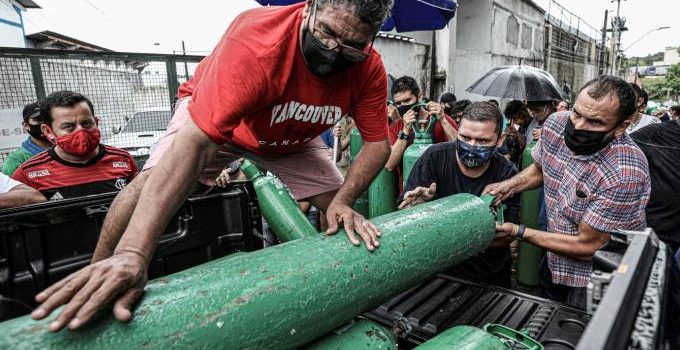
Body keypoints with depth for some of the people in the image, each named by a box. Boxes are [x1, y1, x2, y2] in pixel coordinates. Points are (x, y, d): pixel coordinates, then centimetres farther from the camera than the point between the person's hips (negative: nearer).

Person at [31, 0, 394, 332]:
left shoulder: (369, 69, -25)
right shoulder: (254, 39, -40)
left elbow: (377, 144, -16)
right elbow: (195, 141, -48)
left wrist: (342, 201, -34)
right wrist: (132, 253, -54)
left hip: (291, 139, 4)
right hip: (214, 117, -3)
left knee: (338, 209, -5)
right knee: (153, 182, -25)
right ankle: (95, 285, 0)